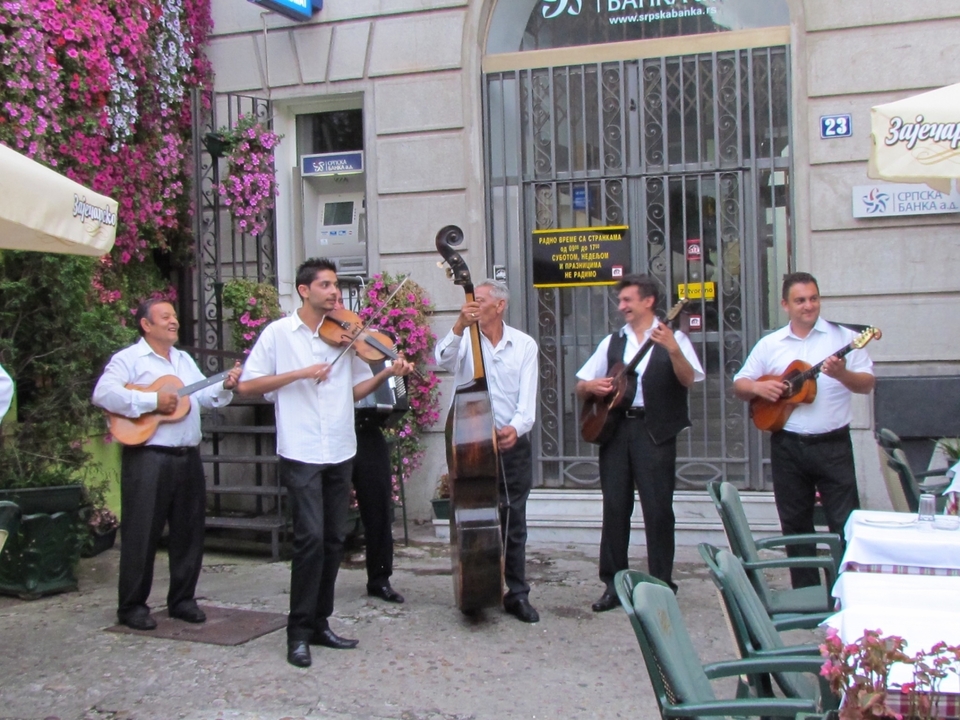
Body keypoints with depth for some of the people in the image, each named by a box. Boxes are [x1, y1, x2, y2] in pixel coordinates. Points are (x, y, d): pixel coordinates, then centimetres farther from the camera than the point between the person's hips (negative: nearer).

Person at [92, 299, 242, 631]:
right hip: (148, 457, -7)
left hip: (189, 456, 7)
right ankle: (132, 606, 9)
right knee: (142, 533, -2)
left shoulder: (185, 360, 21)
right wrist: (152, 401, -19)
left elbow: (204, 396, 18)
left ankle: (182, 599, 22)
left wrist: (225, 386, -2)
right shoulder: (129, 358, -4)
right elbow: (103, 394, -18)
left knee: (189, 531, 10)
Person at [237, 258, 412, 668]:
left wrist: (386, 374, -7)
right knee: (311, 537, -12)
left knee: (333, 541, 9)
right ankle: (298, 632, -1)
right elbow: (247, 385, -6)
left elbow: (355, 390, 11)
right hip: (301, 454, -5)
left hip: (340, 453, 5)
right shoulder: (279, 333, -1)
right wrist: (300, 373, -15)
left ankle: (320, 624, 21)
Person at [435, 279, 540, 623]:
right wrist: (459, 327, -36)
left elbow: (527, 397, -5)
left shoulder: (525, 345, 3)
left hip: (512, 444, 1)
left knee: (513, 521, 7)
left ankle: (517, 594, 17)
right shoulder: (465, 340, 1)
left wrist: (516, 427, -23)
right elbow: (443, 360, -21)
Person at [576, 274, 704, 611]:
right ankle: (614, 583, 13)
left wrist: (673, 349, -28)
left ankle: (662, 585, 9)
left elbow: (688, 380, -13)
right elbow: (580, 388, 16)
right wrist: (591, 386, -6)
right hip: (613, 427, 4)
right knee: (615, 507, 5)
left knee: (658, 509, -1)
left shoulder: (673, 338, 3)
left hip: (654, 430, -4)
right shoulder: (612, 342, 15)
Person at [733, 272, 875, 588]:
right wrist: (757, 387, -10)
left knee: (846, 523, -2)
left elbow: (868, 384, -3)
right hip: (787, 446, 3)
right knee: (795, 524, 10)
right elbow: (739, 385, 12)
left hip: (833, 444, -3)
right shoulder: (769, 344, 7)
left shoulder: (843, 337, 0)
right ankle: (805, 593, 22)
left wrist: (842, 374, -23)